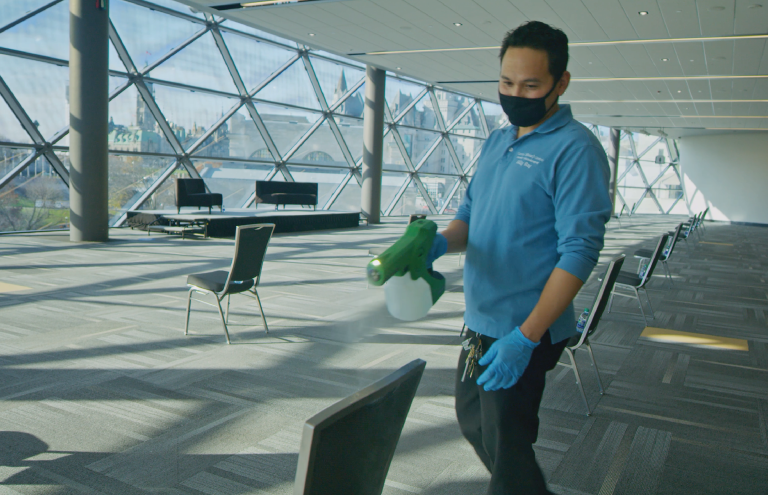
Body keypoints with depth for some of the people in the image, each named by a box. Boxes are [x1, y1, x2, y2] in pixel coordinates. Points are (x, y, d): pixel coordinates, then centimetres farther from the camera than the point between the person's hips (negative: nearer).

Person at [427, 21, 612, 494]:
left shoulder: (575, 148, -14)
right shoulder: (497, 141, 11)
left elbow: (580, 250, -19)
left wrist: (526, 337, -24)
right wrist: (440, 243, -9)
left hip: (524, 331, -8)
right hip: (481, 320, 8)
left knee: (505, 444, 4)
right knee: (472, 420, 22)